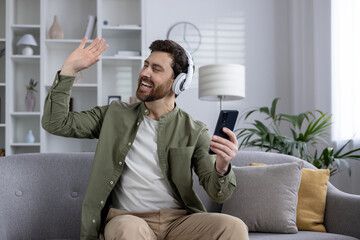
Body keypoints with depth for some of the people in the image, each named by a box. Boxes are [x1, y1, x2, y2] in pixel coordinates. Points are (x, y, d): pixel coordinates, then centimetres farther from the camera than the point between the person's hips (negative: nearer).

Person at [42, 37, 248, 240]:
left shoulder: (194, 131, 6)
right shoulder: (115, 115, 11)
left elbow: (218, 193, 1)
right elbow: (55, 123, 6)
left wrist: (222, 168, -23)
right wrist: (70, 69, 1)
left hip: (178, 220, 1)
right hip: (126, 217, -1)